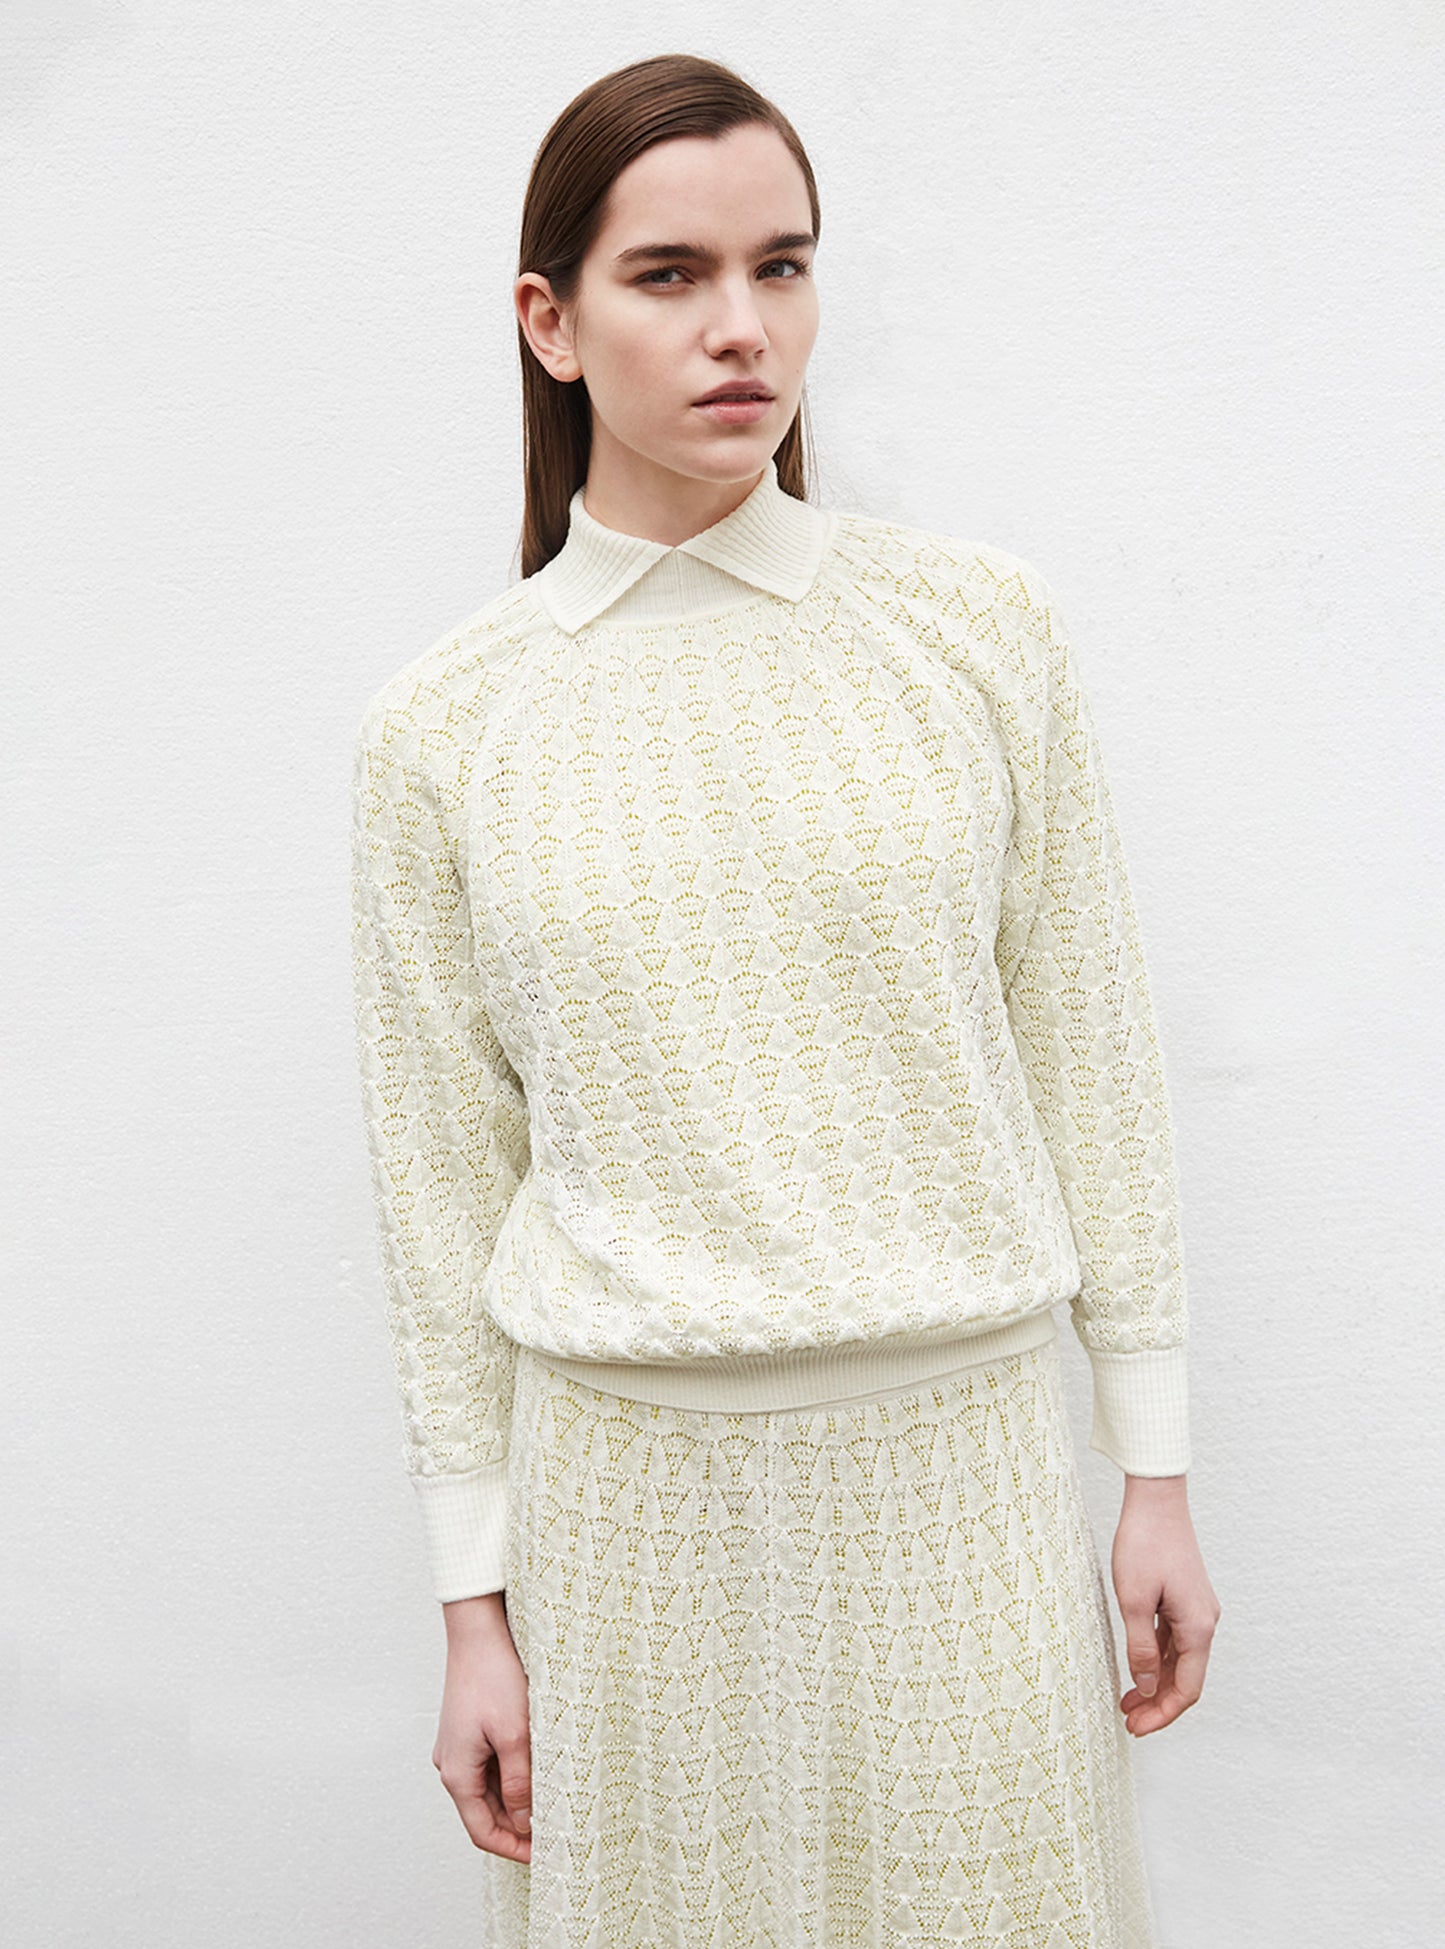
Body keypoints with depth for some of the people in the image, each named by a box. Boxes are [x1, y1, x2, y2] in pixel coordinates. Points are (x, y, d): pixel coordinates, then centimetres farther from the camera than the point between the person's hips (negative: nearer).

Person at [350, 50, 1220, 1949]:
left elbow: (1090, 1051, 2)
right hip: (630, 1487, 0)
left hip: (958, 1459, 0)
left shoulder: (980, 624, -3)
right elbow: (442, 1181, 3)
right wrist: (476, 1605, 4)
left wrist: (1156, 1471, 3)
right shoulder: (440, 728, -2)